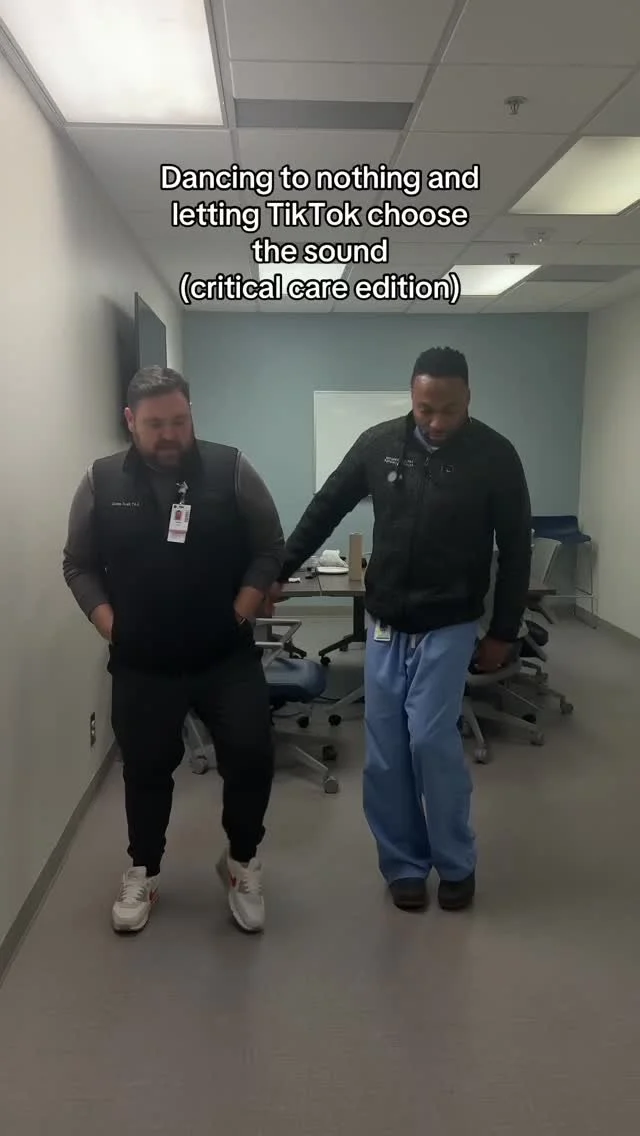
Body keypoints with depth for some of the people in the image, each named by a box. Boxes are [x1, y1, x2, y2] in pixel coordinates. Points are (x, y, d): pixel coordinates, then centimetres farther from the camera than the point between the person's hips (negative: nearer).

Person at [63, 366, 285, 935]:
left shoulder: (231, 470, -6)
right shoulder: (102, 481, -1)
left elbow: (270, 549, -1)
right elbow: (79, 565, 5)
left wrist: (240, 614, -9)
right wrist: (110, 625, -5)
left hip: (228, 657, -1)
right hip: (141, 663, 1)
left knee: (251, 757, -3)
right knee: (146, 769, 14)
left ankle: (242, 863, 23)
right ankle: (143, 873, 36)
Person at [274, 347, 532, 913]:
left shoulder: (495, 456, -10)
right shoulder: (379, 443, -3)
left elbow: (515, 550, -3)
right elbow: (325, 509, 8)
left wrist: (504, 632, -2)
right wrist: (279, 569, 7)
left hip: (448, 627, -3)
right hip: (385, 624, 3)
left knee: (430, 739, -10)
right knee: (385, 754, 5)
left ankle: (457, 863, 14)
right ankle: (404, 863, 24)